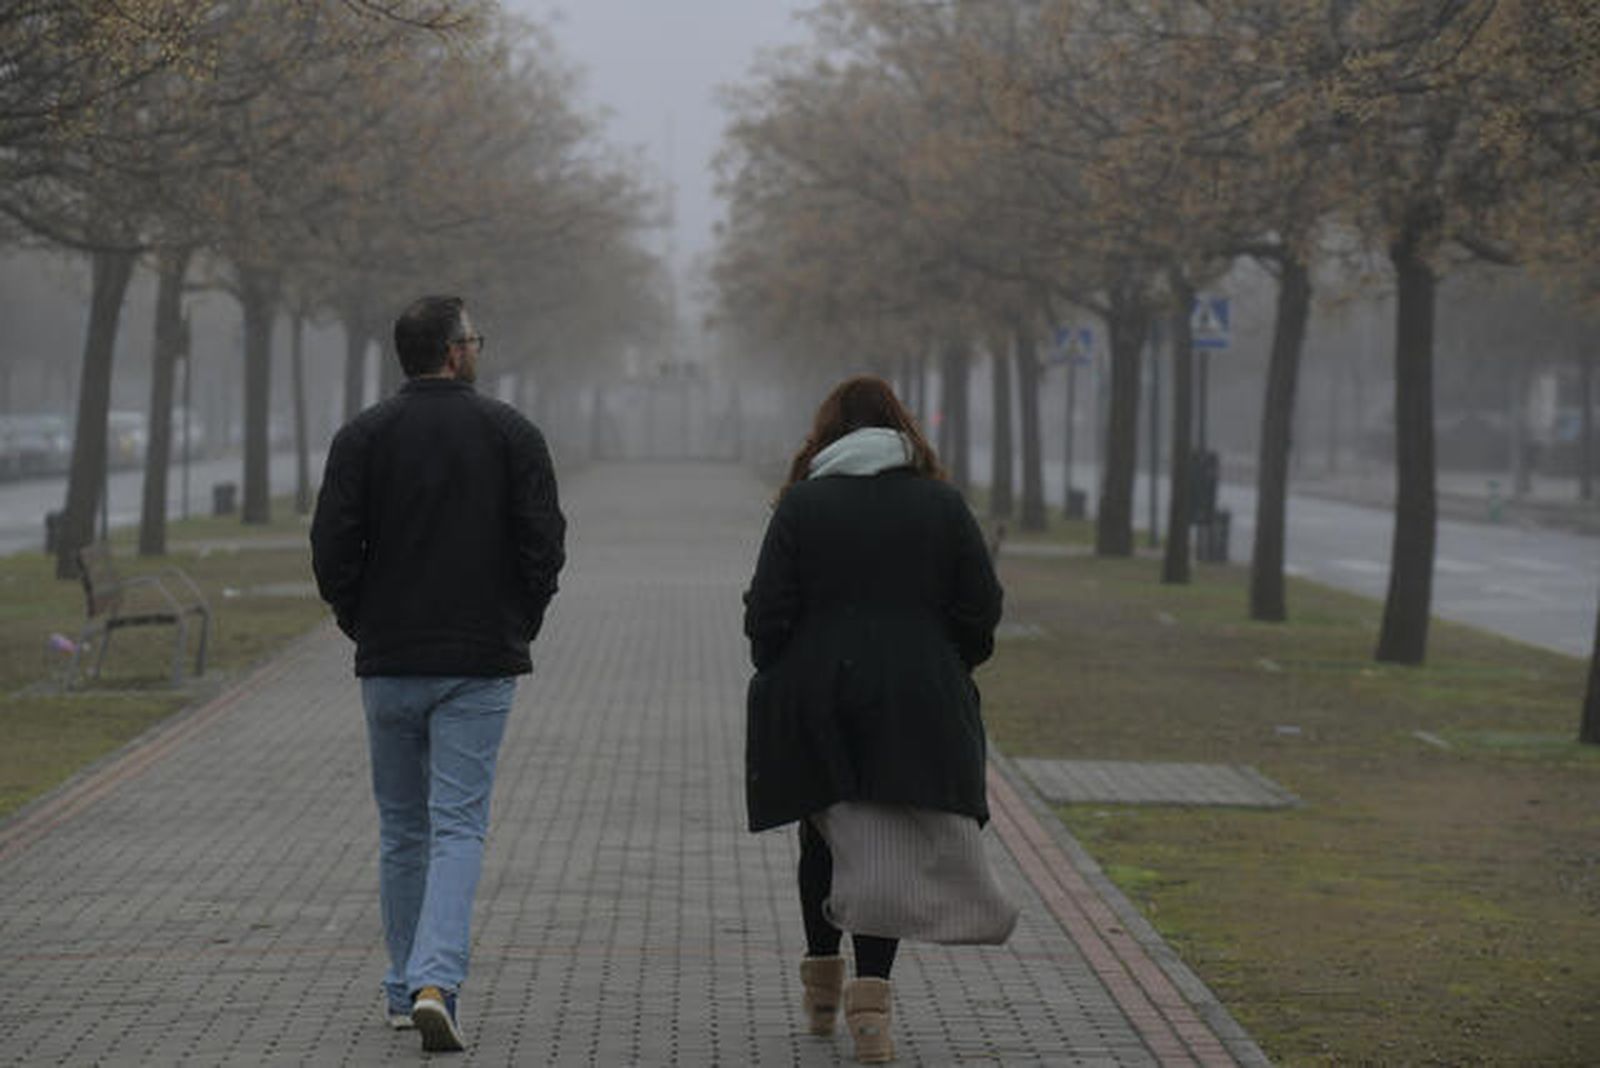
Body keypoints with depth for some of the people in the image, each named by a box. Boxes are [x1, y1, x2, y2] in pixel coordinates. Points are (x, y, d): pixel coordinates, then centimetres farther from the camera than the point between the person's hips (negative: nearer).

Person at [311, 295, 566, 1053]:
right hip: (480, 665, -2)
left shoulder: (363, 436, 0)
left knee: (402, 831, 14)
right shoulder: (511, 433, -2)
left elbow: (331, 548, -6)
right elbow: (544, 543, -6)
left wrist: (363, 625, 9)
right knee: (458, 828, -2)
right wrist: (519, 627, 8)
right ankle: (435, 982, -19)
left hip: (389, 665, 2)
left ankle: (406, 990, 21)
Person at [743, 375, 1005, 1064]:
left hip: (814, 702, 0)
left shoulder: (801, 504, -1)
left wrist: (777, 674, 10)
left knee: (822, 839, 17)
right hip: (915, 706, 0)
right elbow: (981, 608, 1)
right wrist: (946, 672, 16)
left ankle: (822, 986, 26)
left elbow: (767, 612, -6)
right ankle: (870, 998, -10)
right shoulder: (942, 504, 3)